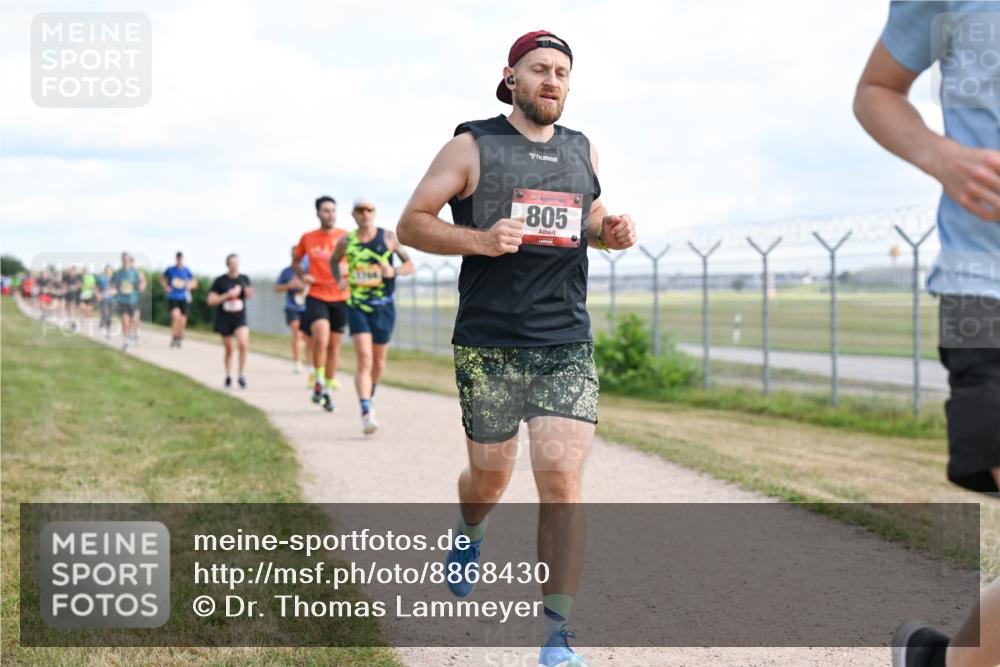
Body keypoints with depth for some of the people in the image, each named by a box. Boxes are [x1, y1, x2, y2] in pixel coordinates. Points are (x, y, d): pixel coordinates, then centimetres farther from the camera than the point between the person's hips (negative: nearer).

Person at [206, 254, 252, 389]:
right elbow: (211, 301, -8)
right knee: (229, 349, 8)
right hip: (224, 319, -1)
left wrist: (248, 292, -7)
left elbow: (248, 295, 17)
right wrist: (227, 295, -18)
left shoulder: (244, 279, 2)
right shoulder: (220, 281, -5)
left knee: (243, 344, -21)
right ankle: (228, 377, 27)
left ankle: (242, 375, -9)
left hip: (240, 318, 1)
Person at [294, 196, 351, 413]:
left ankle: (328, 389, 22)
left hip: (340, 297, 1)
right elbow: (295, 261, 19)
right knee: (321, 337, -23)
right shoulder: (307, 238, 3)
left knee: (334, 345, 8)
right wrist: (302, 276, 0)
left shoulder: (345, 237, 1)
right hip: (316, 297, -1)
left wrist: (346, 268, -15)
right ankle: (318, 381, -3)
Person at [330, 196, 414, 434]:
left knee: (379, 361, 12)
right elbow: (333, 261, 21)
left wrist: (394, 272, -15)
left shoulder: (388, 237, -1)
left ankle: (370, 395, 41)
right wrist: (339, 279, 1)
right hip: (357, 307, -1)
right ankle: (366, 412, -23)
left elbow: (409, 264, 6)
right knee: (363, 358, -16)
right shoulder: (346, 242, 2)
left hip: (384, 307, 1)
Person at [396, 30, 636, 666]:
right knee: (491, 475, 11)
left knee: (562, 480, -10)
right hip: (488, 345, -2)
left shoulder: (583, 152, 13)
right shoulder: (472, 147, -1)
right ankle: (471, 534, 48)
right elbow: (411, 223, -1)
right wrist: (479, 239, -18)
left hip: (567, 345, 2)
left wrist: (613, 231, 5)